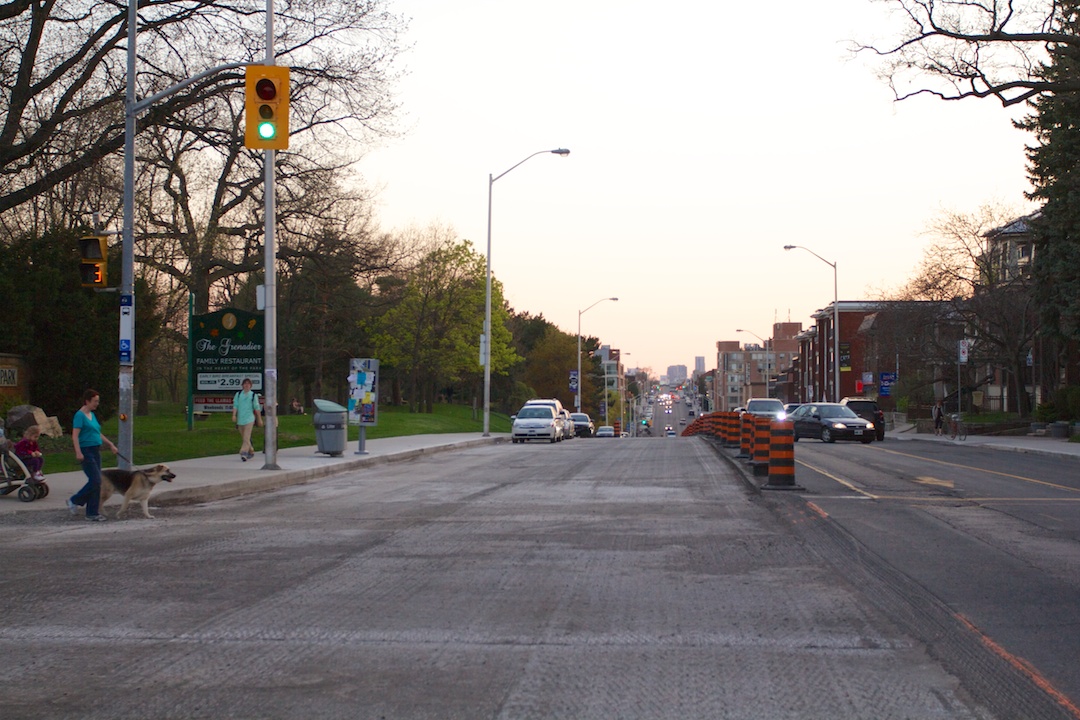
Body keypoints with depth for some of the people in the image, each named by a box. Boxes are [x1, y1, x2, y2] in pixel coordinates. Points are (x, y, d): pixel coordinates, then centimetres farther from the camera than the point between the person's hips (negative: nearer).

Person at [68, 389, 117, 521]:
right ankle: (74, 501, 3)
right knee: (95, 481, -12)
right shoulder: (80, 415, -10)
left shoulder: (92, 415, 15)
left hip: (96, 451, 9)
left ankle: (92, 513, 11)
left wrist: (110, 444, 26)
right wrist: (78, 453, -28)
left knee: (95, 482, 7)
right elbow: (75, 436, -18)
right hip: (86, 451, -9)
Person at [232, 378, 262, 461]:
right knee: (243, 438, 12)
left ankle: (244, 453, -23)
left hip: (249, 419, -4)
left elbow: (256, 408, 7)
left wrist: (259, 419, 9)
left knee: (246, 437, -16)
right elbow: (235, 405, 3)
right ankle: (251, 452, 28)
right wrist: (234, 415, -12)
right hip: (240, 419, 4)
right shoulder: (238, 394, 8)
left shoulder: (253, 395, 3)